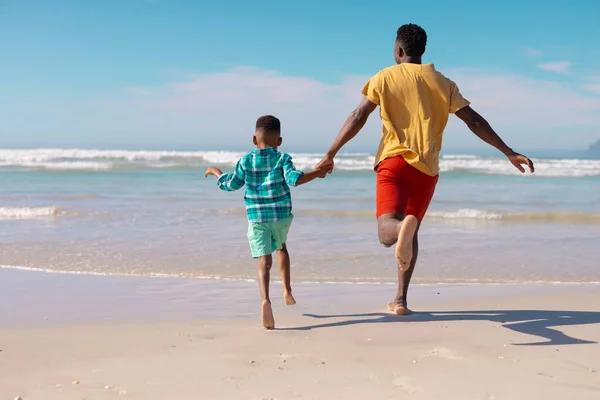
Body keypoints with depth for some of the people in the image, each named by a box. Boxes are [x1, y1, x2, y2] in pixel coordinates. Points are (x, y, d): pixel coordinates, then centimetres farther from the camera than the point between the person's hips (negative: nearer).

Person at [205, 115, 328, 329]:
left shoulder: (246, 161, 3)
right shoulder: (282, 158, -2)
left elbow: (231, 184, 10)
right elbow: (294, 178, -18)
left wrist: (216, 172, 26)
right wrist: (316, 173, -11)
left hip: (256, 217, -1)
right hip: (281, 215, 1)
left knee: (264, 261, -8)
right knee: (281, 247, 29)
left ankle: (265, 299, -31)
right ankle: (287, 290, 30)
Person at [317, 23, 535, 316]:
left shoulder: (385, 77, 6)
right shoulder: (442, 83, 12)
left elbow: (358, 117, -2)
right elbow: (474, 121, 7)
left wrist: (331, 154, 1)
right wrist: (509, 153, 10)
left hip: (394, 160, -3)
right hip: (427, 167, 3)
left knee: (388, 232, -15)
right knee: (410, 232, 20)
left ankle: (403, 227, -53)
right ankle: (400, 300, 17)